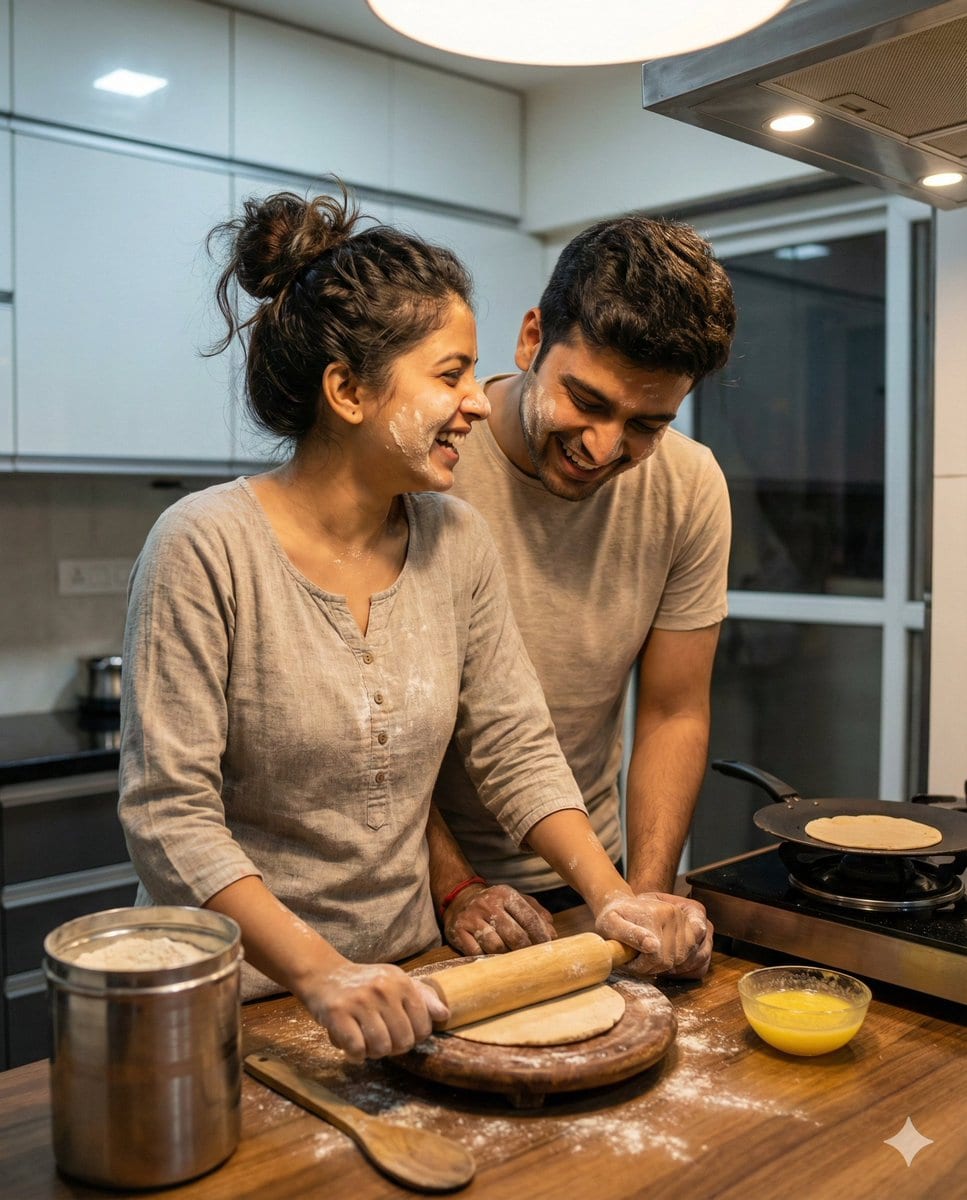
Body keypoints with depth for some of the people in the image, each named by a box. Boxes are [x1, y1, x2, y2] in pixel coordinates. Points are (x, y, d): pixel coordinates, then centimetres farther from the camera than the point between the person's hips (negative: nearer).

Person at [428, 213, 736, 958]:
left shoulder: (690, 487, -5)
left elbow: (674, 715, 1)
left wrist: (647, 898, -8)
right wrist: (454, 888, -15)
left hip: (588, 874, 4)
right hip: (417, 882, -3)